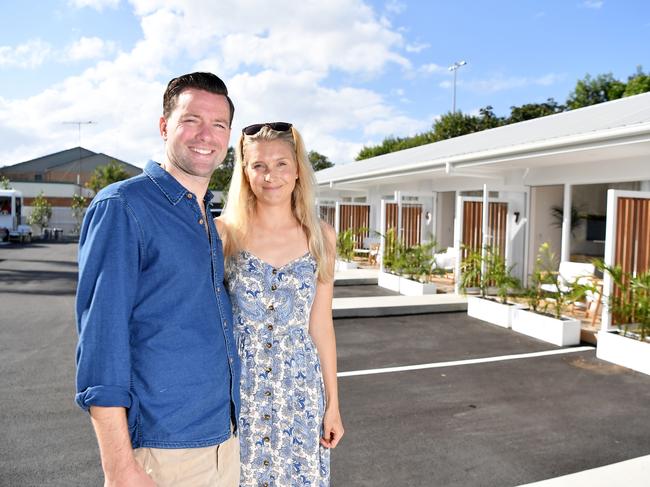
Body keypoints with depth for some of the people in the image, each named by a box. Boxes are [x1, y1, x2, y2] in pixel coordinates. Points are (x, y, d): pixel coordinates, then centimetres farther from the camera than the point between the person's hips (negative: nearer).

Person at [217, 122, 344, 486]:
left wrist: (333, 404, 5)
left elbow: (320, 324, 4)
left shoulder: (321, 237, 0)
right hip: (237, 386, -1)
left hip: (299, 387, 2)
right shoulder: (224, 231, -7)